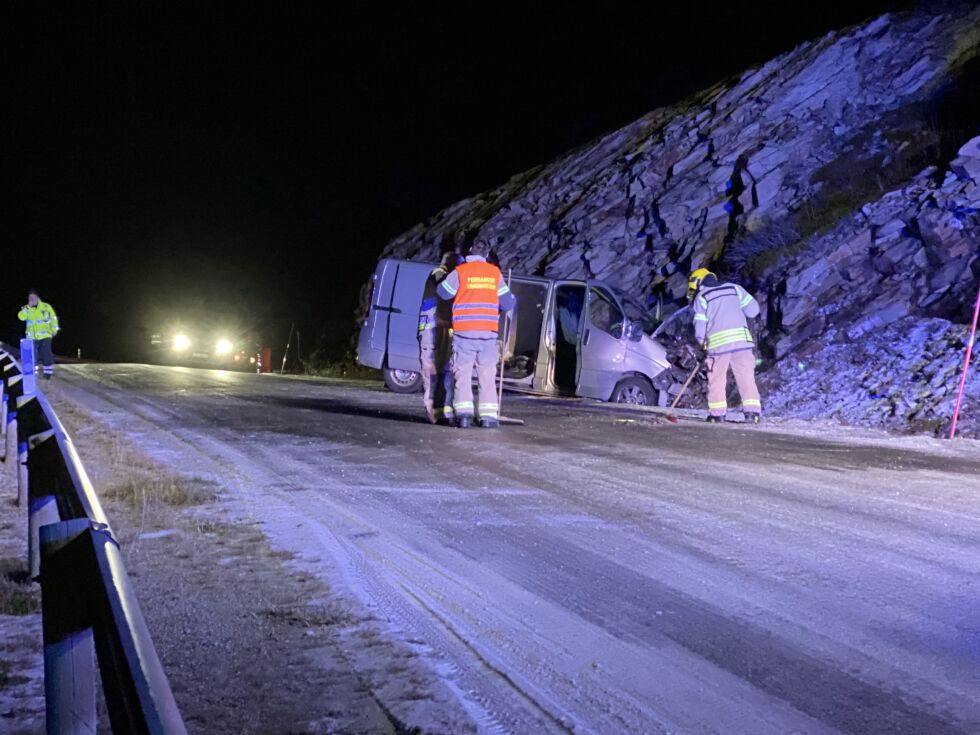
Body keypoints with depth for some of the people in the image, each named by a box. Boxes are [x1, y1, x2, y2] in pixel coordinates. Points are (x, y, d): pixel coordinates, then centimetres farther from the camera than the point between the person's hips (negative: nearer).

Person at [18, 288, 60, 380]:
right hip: (32, 337, 2)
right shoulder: (27, 309, 6)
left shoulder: (46, 307, -1)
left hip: (45, 335, -2)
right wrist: (28, 307, -15)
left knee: (46, 355, -2)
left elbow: (53, 319, 4)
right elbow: (21, 317, -11)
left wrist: (54, 330, -1)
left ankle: (48, 372, 9)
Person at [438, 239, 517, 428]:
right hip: (488, 331, 2)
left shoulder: (460, 272, -3)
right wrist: (511, 302, 34)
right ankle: (489, 415, 5)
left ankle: (464, 413, -7)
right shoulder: (495, 273, 6)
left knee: (463, 373, 4)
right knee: (487, 375, 9)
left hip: (464, 331, -2)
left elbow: (443, 292, 8)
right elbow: (508, 303, 10)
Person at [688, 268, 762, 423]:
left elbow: (700, 326, 0)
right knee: (746, 378, 5)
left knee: (717, 380, 9)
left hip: (718, 342, -2)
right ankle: (752, 411, -1)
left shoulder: (701, 297, 6)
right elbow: (753, 309, 11)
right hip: (742, 339, 2)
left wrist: (702, 342, 15)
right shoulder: (734, 288, 14)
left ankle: (717, 413, 7)